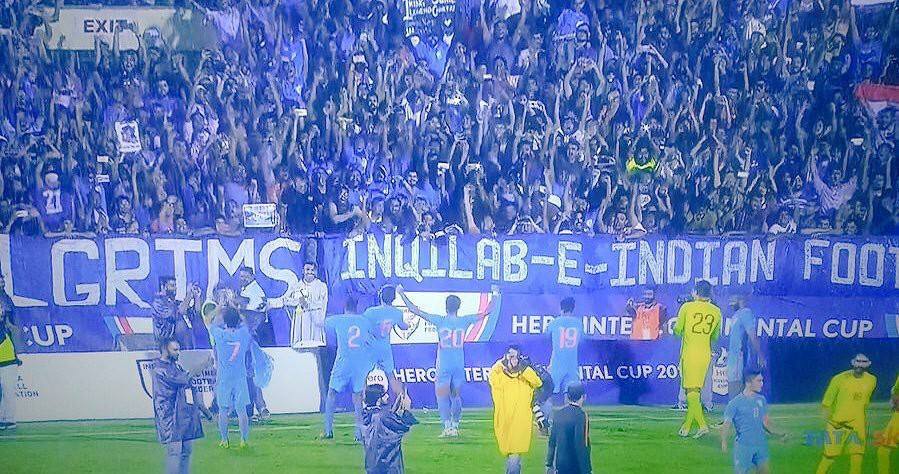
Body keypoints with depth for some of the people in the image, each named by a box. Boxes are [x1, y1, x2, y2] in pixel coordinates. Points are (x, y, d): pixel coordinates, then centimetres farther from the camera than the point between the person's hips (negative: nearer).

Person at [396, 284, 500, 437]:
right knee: (456, 396, 15)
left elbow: (415, 311, -5)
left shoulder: (439, 321, -7)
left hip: (443, 367, -2)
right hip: (459, 367, 2)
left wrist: (402, 294, 2)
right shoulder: (465, 321, -2)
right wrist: (495, 293, 19)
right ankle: (455, 426, 15)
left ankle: (447, 426, -6)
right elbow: (488, 311, 6)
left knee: (442, 396, 4)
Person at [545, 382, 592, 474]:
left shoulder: (558, 413, 4)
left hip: (560, 466, 7)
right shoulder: (580, 415, -15)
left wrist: (549, 464, 18)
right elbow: (581, 445, -19)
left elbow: (552, 441, 10)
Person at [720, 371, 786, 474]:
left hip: (761, 444, 5)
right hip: (743, 446, -5)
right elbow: (726, 425, -11)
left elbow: (765, 421, 17)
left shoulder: (761, 400, 7)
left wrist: (776, 434, 5)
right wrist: (724, 442, -26)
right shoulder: (735, 403, -9)